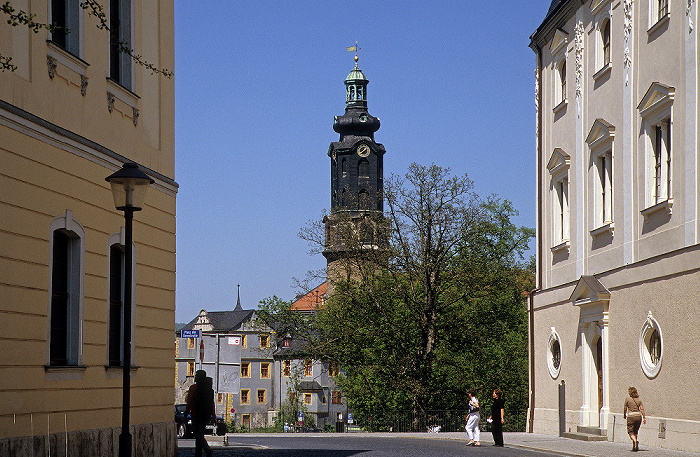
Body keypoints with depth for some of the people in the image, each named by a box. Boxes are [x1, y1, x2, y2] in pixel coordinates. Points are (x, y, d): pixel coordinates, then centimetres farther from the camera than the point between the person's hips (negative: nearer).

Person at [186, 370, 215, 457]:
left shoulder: (193, 388, -8)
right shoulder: (209, 388, 9)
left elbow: (189, 403, -9)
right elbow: (212, 403, 10)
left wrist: (185, 414, -2)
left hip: (196, 415, -6)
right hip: (206, 416, 6)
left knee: (198, 434, -7)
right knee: (200, 434, 13)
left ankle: (208, 450, -27)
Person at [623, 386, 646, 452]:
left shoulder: (627, 399, -3)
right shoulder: (639, 399, 5)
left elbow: (625, 409, 3)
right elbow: (642, 409, 0)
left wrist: (624, 415, 20)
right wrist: (644, 418, 0)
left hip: (631, 416, -4)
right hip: (638, 416, 4)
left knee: (631, 432, -1)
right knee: (635, 432, 17)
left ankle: (635, 441, -30)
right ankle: (634, 446, 18)